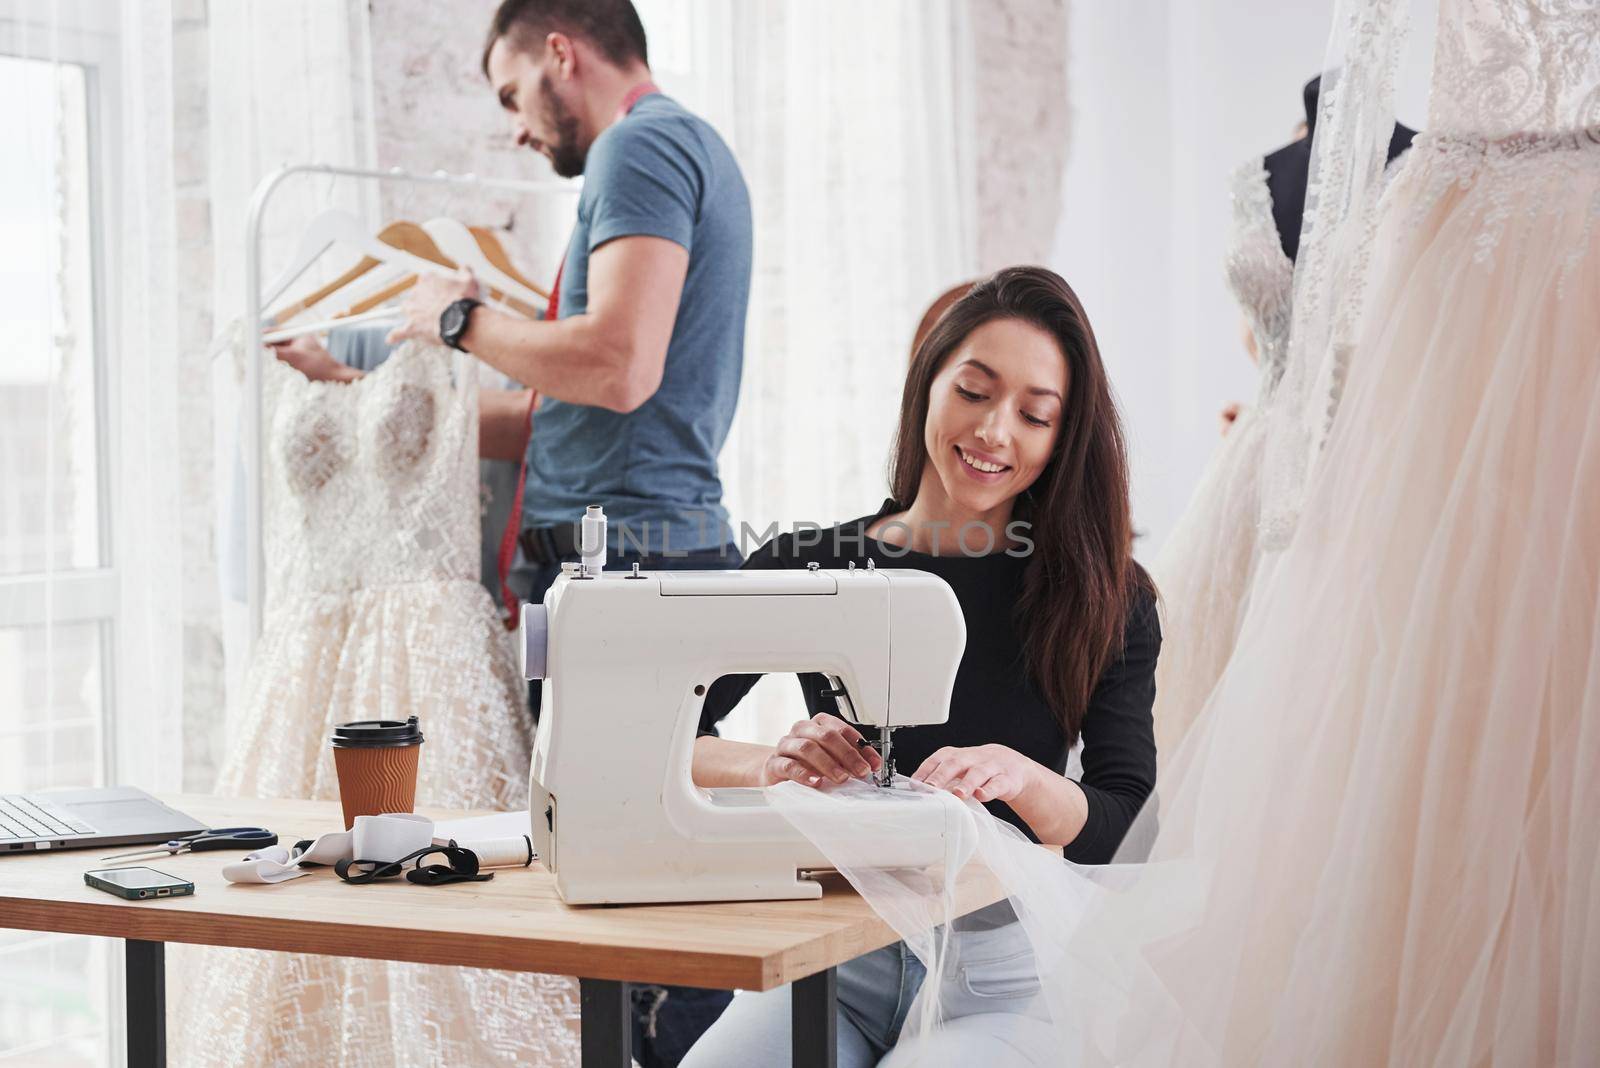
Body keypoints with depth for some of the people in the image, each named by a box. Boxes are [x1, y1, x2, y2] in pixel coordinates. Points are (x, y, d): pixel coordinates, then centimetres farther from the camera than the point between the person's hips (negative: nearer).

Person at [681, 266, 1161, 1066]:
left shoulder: (1105, 602, 3)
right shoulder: (804, 570, 4)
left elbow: (1129, 833, -2)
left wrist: (1020, 778, -21)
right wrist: (773, 766, -18)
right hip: (830, 957, 1)